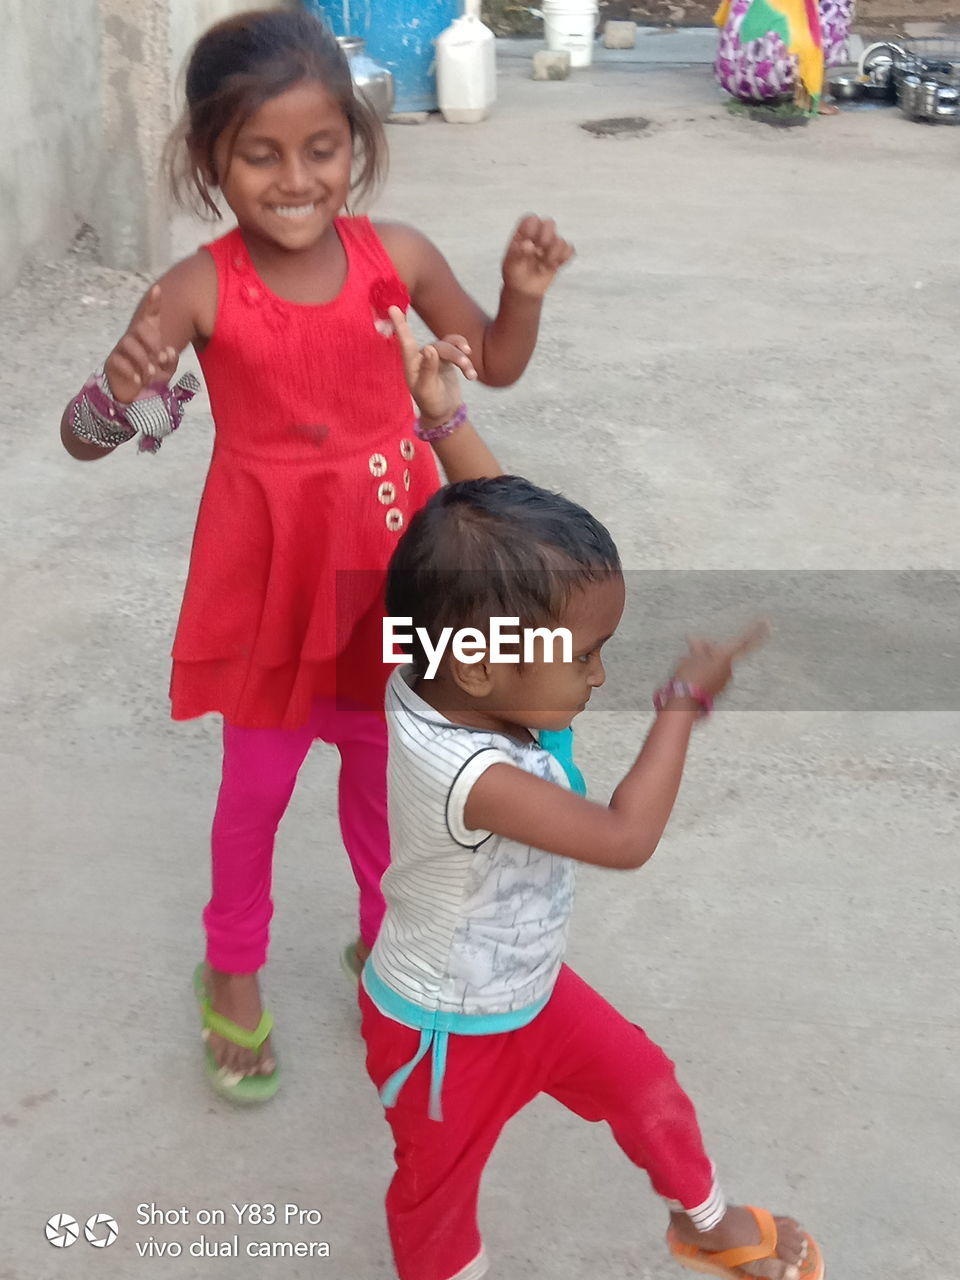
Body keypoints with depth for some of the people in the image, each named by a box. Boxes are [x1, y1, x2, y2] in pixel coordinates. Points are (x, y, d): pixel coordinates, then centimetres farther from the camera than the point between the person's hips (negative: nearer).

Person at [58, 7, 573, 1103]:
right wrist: (121, 392, -41)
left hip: (390, 566, 3)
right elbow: (81, 436, -19)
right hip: (269, 573, -2)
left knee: (382, 767, 20)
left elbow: (497, 364, 7)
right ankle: (233, 972, 40)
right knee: (258, 782, 14)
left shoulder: (397, 257, -9)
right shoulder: (199, 291, -17)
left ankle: (384, 940, 46)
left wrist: (523, 293, -13)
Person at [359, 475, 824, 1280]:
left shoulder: (431, 677, -20)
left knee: (643, 1081, 26)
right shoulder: (469, 775, -46)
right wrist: (683, 702, -30)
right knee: (441, 1190, 22)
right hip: (446, 1032, -9)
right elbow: (626, 839, -41)